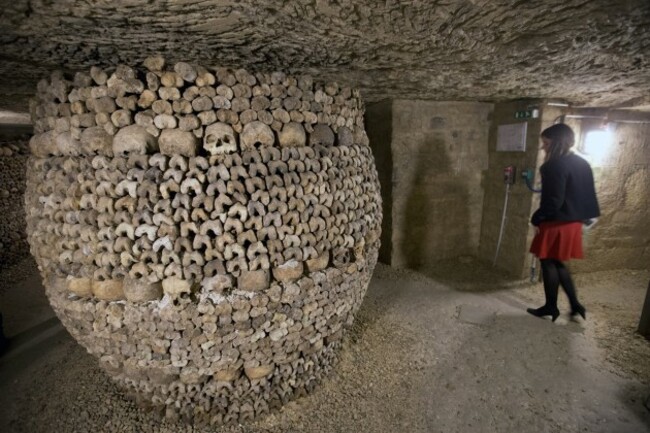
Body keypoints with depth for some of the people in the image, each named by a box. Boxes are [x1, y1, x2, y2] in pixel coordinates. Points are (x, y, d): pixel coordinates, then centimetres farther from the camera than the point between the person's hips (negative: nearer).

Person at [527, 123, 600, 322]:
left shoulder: (557, 165, -17)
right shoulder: (581, 164, 11)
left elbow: (553, 200, -21)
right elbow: (585, 196, 14)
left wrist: (536, 218, -10)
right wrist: (581, 216, 20)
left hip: (556, 223, -9)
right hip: (572, 222, 9)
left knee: (548, 263, 6)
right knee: (557, 263, 19)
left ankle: (551, 307, 18)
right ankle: (575, 305, 22)